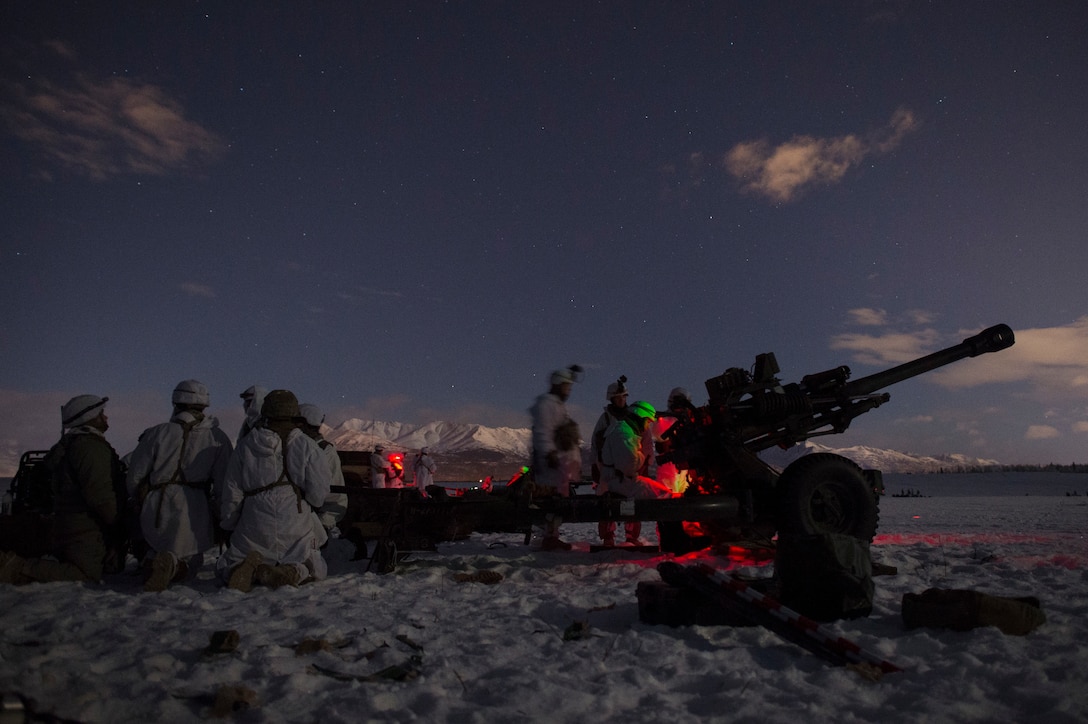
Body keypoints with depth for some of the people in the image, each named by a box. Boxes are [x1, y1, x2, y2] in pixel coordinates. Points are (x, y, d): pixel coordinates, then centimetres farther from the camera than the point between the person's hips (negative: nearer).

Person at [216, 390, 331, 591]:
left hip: (253, 530, 1)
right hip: (297, 531, -1)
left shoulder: (245, 446, 2)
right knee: (317, 570, 15)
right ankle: (292, 573, -19)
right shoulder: (307, 447, -4)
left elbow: (232, 494, 5)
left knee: (225, 567, 21)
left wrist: (229, 526, 19)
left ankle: (253, 570, -14)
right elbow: (318, 494, -4)